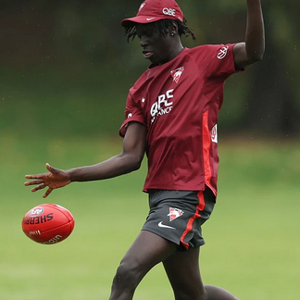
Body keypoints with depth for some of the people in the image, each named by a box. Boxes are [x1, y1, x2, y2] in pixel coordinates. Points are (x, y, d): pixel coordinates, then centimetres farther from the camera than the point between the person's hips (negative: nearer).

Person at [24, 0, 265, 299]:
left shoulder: (202, 60, 0)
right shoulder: (140, 89, 15)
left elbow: (252, 52, -16)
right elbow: (131, 158, 8)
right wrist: (71, 176, 0)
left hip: (188, 193, -8)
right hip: (160, 194, 8)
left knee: (127, 273, -21)